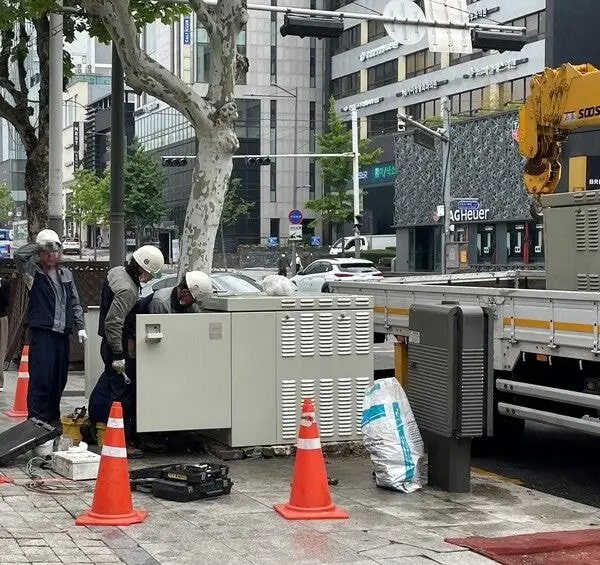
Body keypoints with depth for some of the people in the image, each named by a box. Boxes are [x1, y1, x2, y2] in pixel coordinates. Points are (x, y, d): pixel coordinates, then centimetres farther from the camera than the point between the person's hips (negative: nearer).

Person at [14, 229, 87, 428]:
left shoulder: (66, 274, 16)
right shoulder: (33, 272, 0)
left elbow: (75, 303, 19)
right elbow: (19, 254, -21)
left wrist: (80, 327, 11)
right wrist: (38, 246, -9)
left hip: (62, 333, 6)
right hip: (41, 332, -6)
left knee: (59, 378, 11)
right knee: (40, 378, -10)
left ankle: (53, 417, 22)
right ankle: (37, 420, -5)